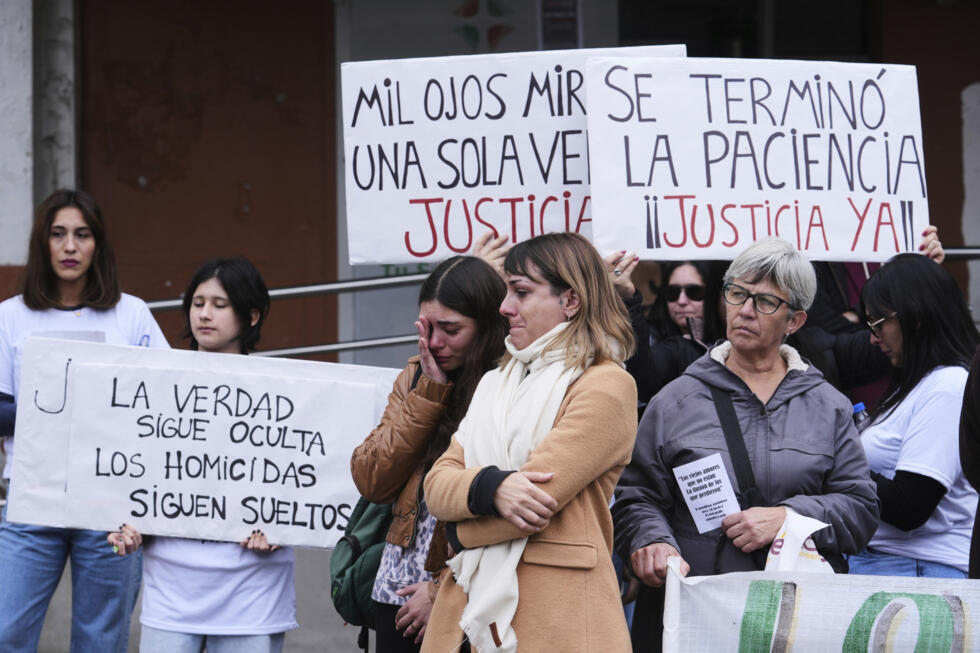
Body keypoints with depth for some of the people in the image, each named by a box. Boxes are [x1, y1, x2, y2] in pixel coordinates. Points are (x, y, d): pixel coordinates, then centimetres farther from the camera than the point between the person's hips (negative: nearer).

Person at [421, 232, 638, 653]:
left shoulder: (607, 387, -7)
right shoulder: (497, 382, 17)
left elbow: (535, 501, -16)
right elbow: (437, 485, 6)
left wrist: (461, 531, 1)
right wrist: (491, 488, -16)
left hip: (555, 619, -6)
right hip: (471, 606, 6)